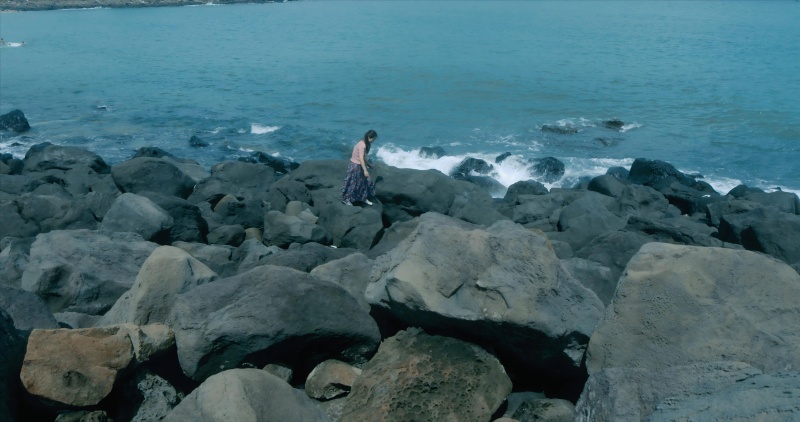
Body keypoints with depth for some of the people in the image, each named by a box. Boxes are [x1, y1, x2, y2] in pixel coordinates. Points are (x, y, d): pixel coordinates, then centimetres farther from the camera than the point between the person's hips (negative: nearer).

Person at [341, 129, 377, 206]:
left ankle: (364, 198, 30)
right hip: (355, 166, -9)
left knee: (365, 181, 16)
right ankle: (346, 199, 18)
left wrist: (368, 164, 26)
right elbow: (361, 158, -30)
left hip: (359, 165, 10)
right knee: (352, 183, 3)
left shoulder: (365, 143, 4)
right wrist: (365, 170, -33)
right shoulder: (362, 145, -26)